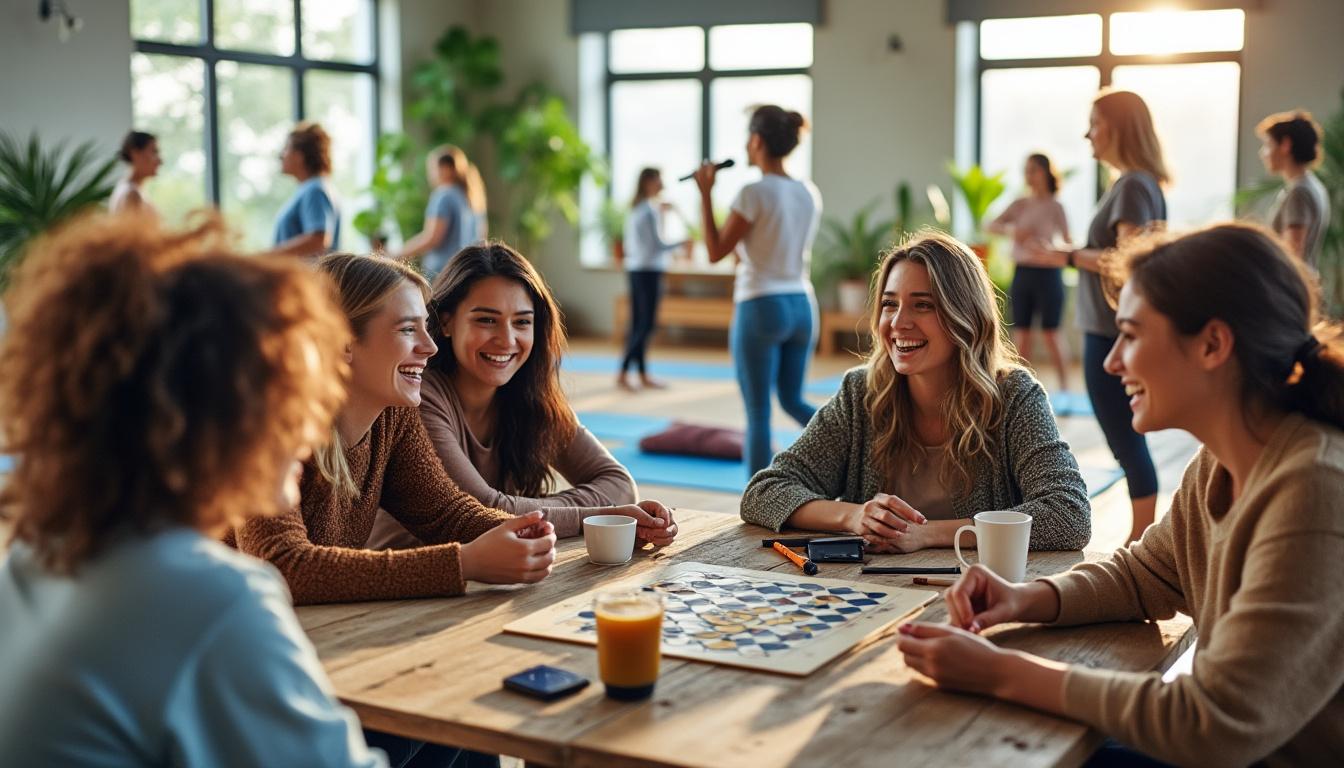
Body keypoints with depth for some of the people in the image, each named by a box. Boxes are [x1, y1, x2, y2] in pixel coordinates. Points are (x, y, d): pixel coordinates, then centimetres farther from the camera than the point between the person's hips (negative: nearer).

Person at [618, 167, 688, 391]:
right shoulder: (648, 210, -13)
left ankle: (643, 374, 13)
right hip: (649, 271, -9)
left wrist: (658, 212, 25)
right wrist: (681, 244, 0)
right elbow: (657, 245, -16)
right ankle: (622, 373, -9)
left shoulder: (635, 209, 13)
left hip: (635, 269, 9)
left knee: (638, 323, 8)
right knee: (647, 324, -6)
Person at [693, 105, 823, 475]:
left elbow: (715, 252, -8)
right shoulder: (809, 193, 7)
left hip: (761, 308, -6)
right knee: (793, 401, 20)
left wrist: (706, 193, -4)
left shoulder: (754, 193, -13)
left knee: (758, 413, 3)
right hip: (802, 306, 6)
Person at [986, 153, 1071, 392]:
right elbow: (991, 226, -1)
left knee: (1051, 333, -2)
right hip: (1021, 272, 4)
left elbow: (1067, 243, -5)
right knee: (1021, 333, 5)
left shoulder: (1055, 207, -3)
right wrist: (1010, 229, -20)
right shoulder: (1019, 204, 7)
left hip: (1047, 272, -4)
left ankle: (1064, 385, 7)